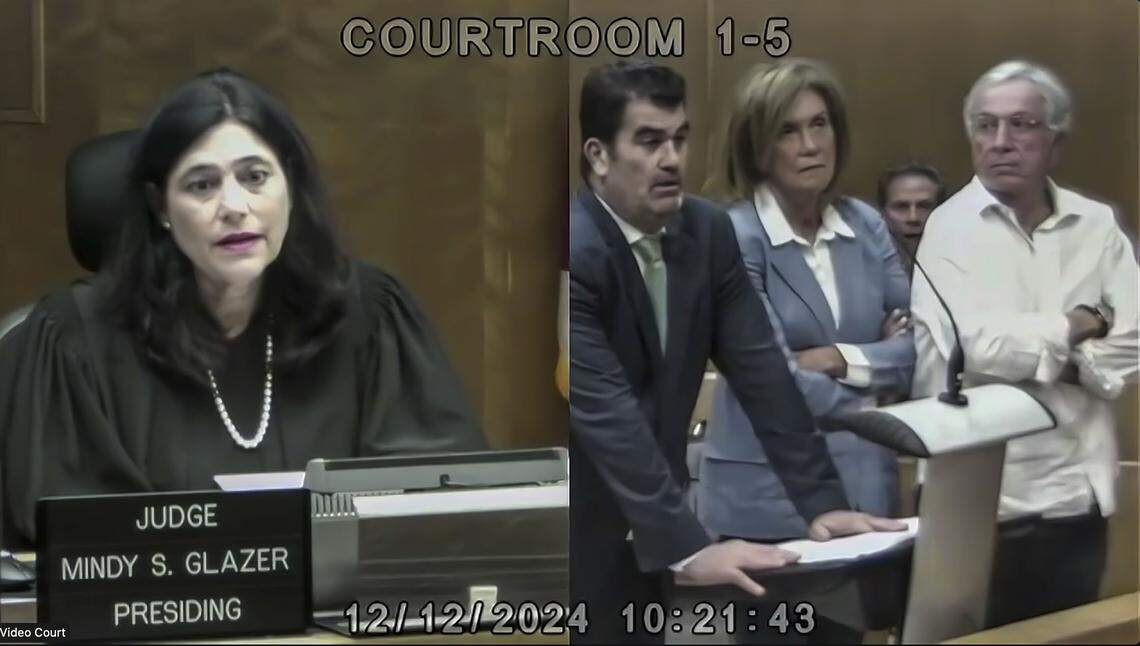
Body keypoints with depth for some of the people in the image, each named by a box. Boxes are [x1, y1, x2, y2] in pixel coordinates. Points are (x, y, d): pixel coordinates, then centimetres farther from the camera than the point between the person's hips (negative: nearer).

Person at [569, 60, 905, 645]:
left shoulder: (707, 231, 0)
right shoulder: (573, 252, -22)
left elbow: (759, 370, -2)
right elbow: (605, 414, -29)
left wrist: (822, 501, -9)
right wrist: (687, 548, -35)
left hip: (641, 529, 6)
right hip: (580, 531, -6)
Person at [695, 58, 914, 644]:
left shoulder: (866, 224, 6)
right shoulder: (732, 237, -11)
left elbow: (920, 343, 3)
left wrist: (841, 358, -12)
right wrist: (872, 378, -4)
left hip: (862, 485, 5)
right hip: (768, 496, -5)